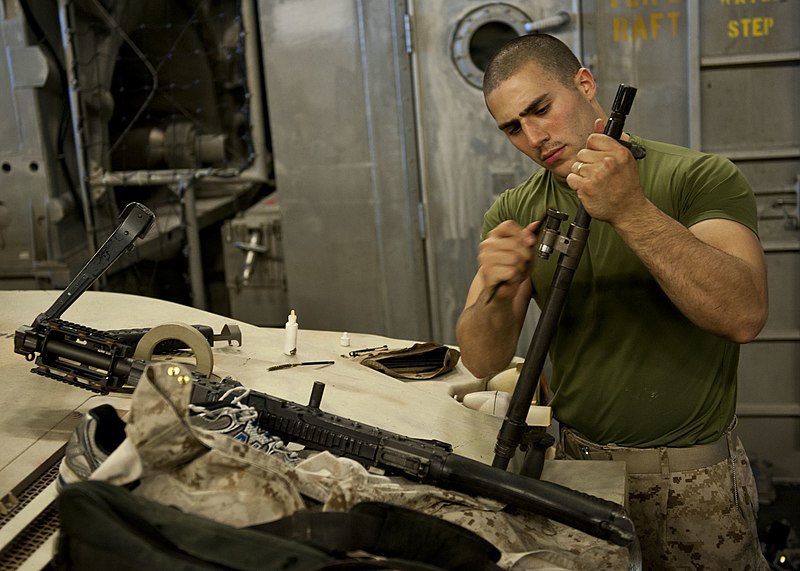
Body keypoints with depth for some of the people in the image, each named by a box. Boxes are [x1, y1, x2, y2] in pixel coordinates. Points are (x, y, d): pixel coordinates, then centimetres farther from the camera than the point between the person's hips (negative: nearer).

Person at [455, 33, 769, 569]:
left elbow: (744, 315, -26)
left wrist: (631, 211, -33)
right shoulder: (514, 212, 0)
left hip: (690, 483, -3)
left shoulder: (702, 178, -11)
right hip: (573, 464, 3)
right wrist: (497, 297, -27)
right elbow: (483, 361, -6)